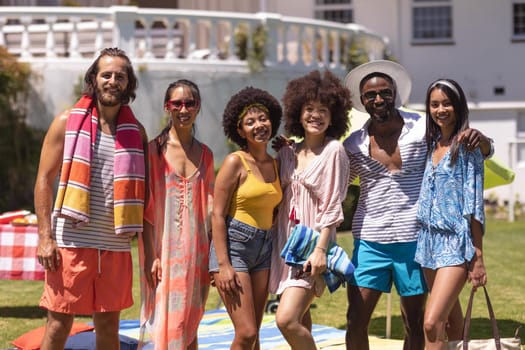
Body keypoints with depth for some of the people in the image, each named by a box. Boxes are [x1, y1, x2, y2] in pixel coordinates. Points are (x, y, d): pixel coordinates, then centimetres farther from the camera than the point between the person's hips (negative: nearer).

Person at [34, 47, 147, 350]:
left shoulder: (136, 131, 9)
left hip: (116, 245, 3)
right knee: (59, 324, 0)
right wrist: (45, 237, -10)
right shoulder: (67, 122, 2)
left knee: (109, 325, 10)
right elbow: (44, 180, 0)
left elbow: (142, 192, 10)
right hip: (72, 242, -3)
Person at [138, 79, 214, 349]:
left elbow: (210, 210, 11)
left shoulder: (205, 155, 10)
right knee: (161, 324, -7)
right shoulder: (154, 150, -3)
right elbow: (146, 208, -6)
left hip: (195, 252, 4)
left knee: (189, 326, 9)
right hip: (163, 249, -4)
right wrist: (151, 256, -13)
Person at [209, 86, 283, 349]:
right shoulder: (235, 162, -8)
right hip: (233, 246, -6)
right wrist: (224, 265, -17)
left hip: (264, 249, 7)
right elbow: (217, 215, -10)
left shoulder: (275, 164, 11)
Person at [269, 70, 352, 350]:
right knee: (299, 320, 12)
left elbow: (333, 207, -10)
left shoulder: (333, 151, -7)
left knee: (287, 319, -18)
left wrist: (320, 249, -17)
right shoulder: (288, 153, 10)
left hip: (313, 244, -6)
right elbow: (278, 200, 14)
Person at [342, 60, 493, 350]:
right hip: (370, 241, 2)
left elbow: (485, 152, 3)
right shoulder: (354, 144, 3)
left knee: (414, 323, 6)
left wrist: (478, 138, -23)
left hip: (414, 239, -2)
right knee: (355, 320, -2)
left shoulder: (424, 128, -3)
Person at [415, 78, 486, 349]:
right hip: (429, 242, 7)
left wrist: (478, 258, -11)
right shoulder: (430, 145, 14)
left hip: (456, 244, -7)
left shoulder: (467, 145, -4)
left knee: (432, 323, -18)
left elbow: (474, 204, -7)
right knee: (449, 321, 10)